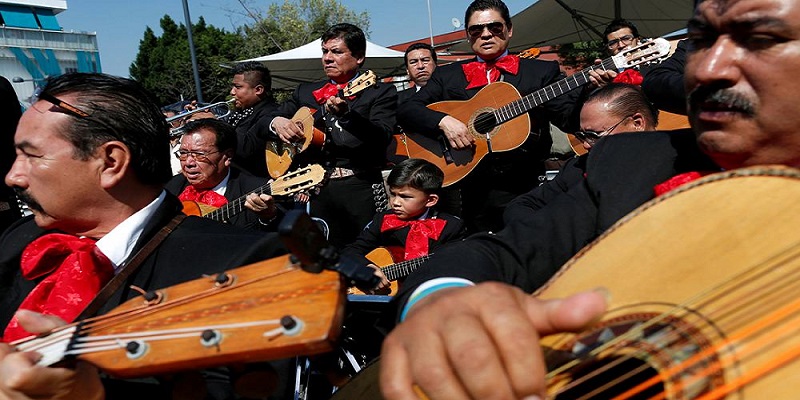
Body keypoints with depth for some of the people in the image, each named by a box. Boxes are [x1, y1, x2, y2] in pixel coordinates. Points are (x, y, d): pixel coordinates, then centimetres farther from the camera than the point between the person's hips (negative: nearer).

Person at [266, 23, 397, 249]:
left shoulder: (381, 92, 4)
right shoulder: (306, 92, 18)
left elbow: (381, 138, -11)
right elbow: (264, 121, 22)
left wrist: (346, 114, -27)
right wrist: (276, 122, -2)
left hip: (360, 189, -3)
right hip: (315, 188, 4)